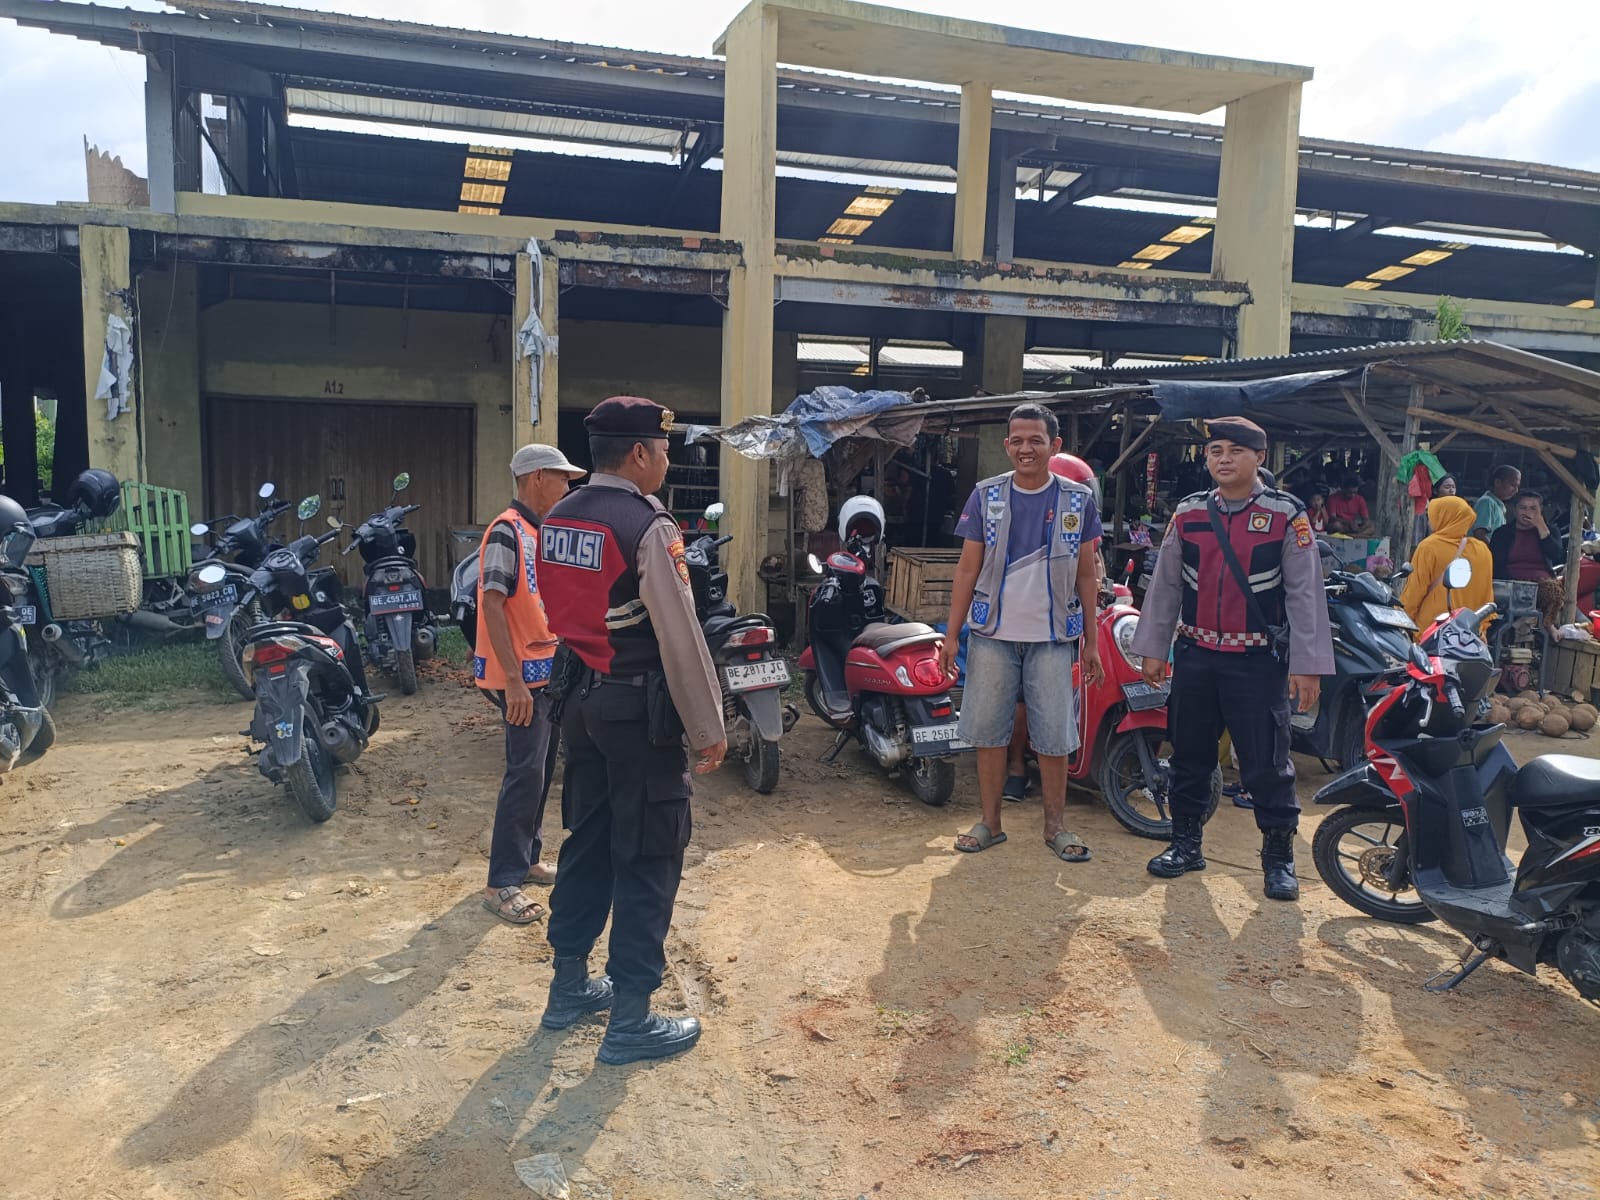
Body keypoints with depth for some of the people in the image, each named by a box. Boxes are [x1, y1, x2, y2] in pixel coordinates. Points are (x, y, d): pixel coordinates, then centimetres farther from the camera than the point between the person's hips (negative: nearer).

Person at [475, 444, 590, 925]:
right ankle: (502, 883, -1)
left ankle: (526, 858, 28)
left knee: (541, 771, 16)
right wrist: (514, 680, -24)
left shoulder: (541, 532, 14)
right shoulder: (507, 531, -15)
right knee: (526, 774, -8)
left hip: (550, 671, 10)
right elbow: (492, 606, -20)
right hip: (523, 677, -10)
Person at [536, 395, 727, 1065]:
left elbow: (563, 614, 13)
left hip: (580, 698, 8)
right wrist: (708, 729, -11)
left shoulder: (557, 519, 6)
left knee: (587, 839, 19)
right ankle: (630, 1020, 13)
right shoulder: (648, 527, -18)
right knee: (647, 859, 3)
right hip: (640, 708, -8)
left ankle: (569, 987, 32)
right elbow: (680, 637, -19)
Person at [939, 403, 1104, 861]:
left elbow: (1086, 575, 7)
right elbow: (968, 568, 4)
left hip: (1053, 636, 0)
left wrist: (1092, 642, 5)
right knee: (989, 731, 6)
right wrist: (951, 635, 0)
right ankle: (990, 822, 20)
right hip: (993, 634, 1)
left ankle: (1055, 826, 18)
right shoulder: (986, 496, 2)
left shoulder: (1078, 500, 2)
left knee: (1055, 736, 3)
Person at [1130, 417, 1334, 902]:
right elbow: (1165, 584, 9)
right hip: (1195, 656, 4)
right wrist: (1152, 649, 8)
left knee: (1267, 763, 1)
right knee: (1189, 755, 12)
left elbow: (1305, 593, -6)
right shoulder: (1188, 513, 5)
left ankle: (1278, 856, 18)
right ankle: (1185, 843, 27)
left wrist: (1307, 665, -9)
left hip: (1258, 661, -3)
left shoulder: (1287, 515, -5)